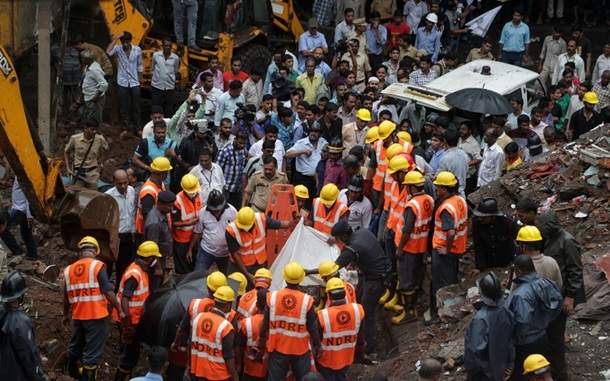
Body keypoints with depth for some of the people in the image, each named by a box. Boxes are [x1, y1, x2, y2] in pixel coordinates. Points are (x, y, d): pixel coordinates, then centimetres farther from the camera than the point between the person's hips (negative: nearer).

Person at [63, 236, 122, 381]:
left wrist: (66, 315, 25)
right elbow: (108, 291, -16)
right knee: (92, 351, 3)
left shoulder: (69, 270, 3)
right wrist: (120, 310, -7)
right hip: (96, 316, -5)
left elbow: (66, 296, 10)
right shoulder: (97, 266, -12)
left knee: (76, 346, 24)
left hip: (77, 316, 6)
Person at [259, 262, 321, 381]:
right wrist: (317, 347, 6)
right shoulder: (307, 301, -15)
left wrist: (261, 346, 10)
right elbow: (313, 328, -9)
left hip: (278, 349, 1)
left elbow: (265, 325, -2)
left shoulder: (272, 297, -10)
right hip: (301, 349, -1)